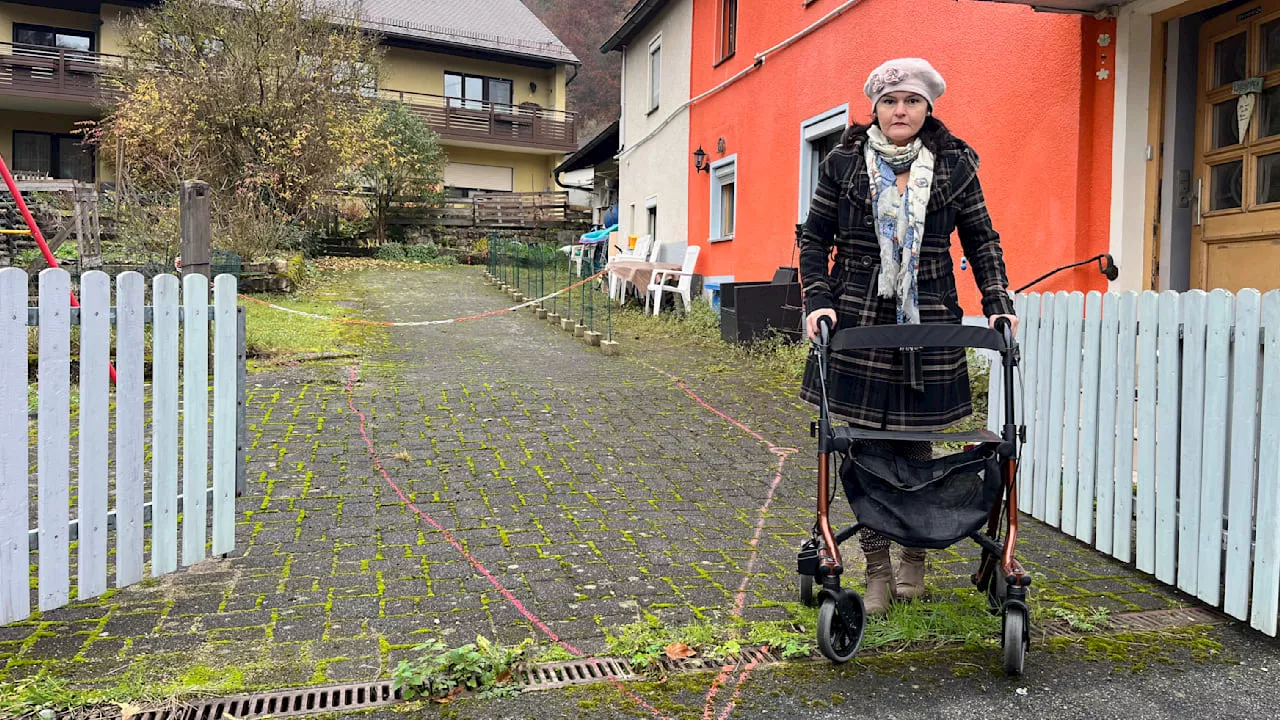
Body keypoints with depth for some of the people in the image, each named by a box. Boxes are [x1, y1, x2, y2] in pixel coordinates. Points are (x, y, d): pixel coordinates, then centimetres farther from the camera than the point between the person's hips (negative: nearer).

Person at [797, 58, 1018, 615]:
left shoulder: (954, 167, 7)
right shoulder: (843, 164, 5)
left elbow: (982, 241, 12)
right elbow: (815, 239, 7)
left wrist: (998, 304, 1)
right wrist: (817, 301, -6)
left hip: (928, 325, 0)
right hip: (858, 322, 0)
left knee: (915, 445, 5)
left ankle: (913, 559, 26)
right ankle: (877, 570, 15)